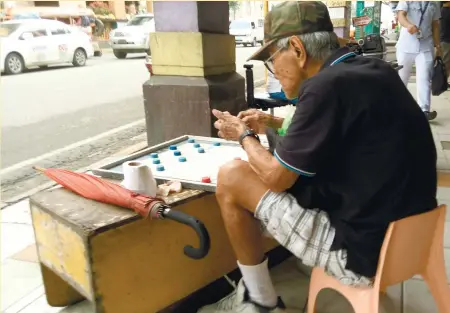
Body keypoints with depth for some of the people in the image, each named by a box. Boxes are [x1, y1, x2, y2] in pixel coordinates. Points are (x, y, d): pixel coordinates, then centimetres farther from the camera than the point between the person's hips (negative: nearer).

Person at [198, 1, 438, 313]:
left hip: (363, 249, -9)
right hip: (404, 231, 10)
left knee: (231, 177, -6)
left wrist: (244, 136, 6)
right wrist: (274, 123, 21)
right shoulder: (375, 70, 6)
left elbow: (275, 177, -12)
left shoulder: (328, 86, -21)